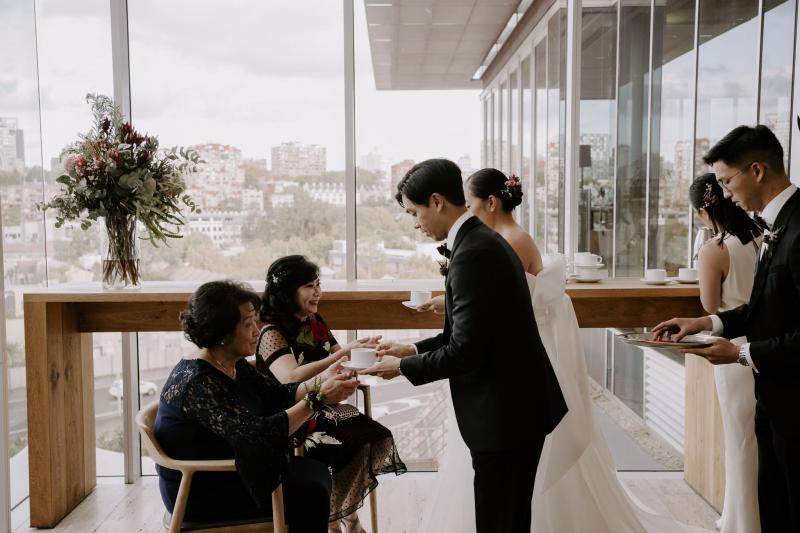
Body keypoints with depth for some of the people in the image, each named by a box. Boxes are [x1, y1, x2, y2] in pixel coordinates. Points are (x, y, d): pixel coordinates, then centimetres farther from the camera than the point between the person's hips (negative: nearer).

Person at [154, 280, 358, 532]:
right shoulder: (198, 383, -29)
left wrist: (321, 384, -17)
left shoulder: (234, 366, 0)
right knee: (309, 493, -8)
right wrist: (318, 399, -34)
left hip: (229, 470, 9)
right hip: (202, 494, -9)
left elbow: (279, 395, 2)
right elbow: (255, 435, -36)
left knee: (316, 472, 7)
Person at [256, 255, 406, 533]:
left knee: (378, 439, -17)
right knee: (354, 447, -26)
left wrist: (361, 350, -7)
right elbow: (291, 378, -30)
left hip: (322, 408, 7)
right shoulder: (272, 334, -14)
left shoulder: (315, 323, 9)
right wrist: (344, 351, -34)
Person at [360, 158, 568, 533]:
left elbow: (465, 351, -23)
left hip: (506, 412, -10)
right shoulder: (482, 240, 10)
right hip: (515, 403, 10)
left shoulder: (472, 252, -22)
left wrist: (403, 367, -9)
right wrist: (412, 350, 9)